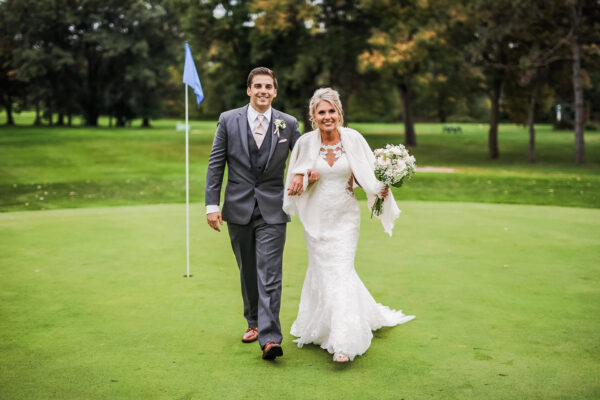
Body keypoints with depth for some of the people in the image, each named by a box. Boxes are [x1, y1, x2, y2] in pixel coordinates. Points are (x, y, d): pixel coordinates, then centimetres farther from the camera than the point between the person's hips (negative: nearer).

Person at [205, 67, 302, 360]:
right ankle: (254, 322, 33)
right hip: (238, 209, 2)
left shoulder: (288, 124, 1)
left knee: (269, 274, -8)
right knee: (247, 272, 15)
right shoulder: (228, 120, 1)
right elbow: (215, 164, 1)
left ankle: (270, 338, -8)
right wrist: (212, 204, -5)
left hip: (272, 210, -1)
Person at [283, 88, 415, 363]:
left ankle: (344, 343, -4)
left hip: (345, 218, -1)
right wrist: (302, 179, -16)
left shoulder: (353, 139, -5)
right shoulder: (306, 142, -4)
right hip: (316, 218, 2)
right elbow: (295, 180, 7)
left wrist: (381, 189, -16)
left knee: (340, 272, -8)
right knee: (321, 271, 11)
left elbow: (366, 175, 3)